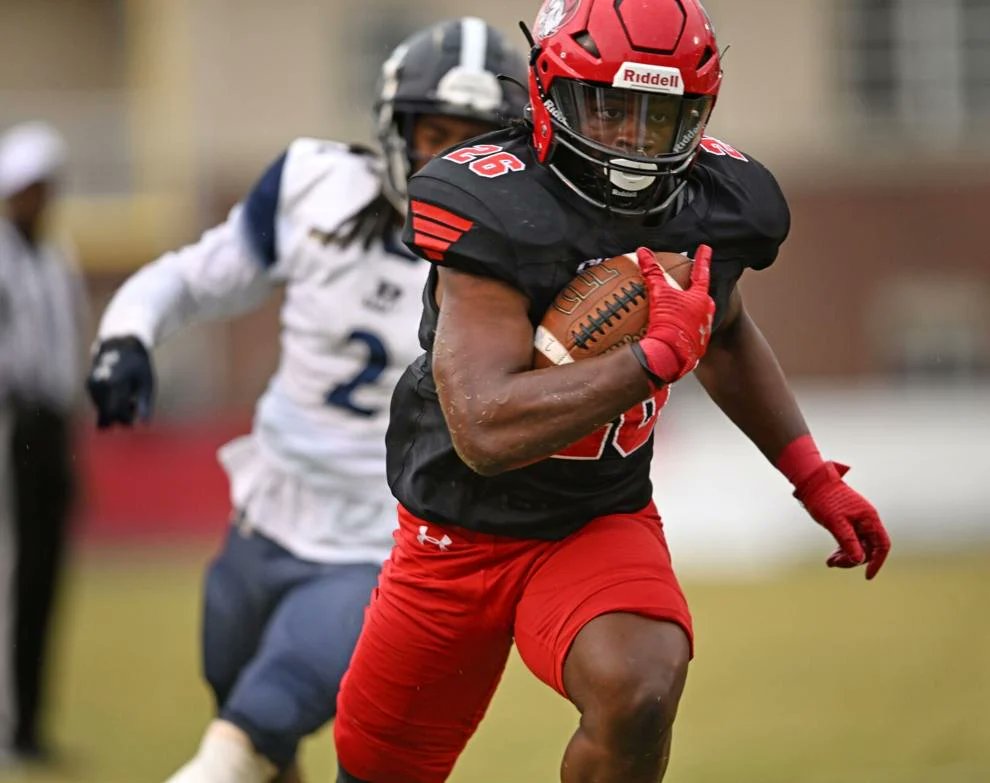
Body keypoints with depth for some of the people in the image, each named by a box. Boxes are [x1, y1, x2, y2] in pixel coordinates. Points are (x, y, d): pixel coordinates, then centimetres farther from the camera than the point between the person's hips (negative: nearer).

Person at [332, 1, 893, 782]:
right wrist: (659, 354, -35)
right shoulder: (497, 213, -27)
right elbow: (486, 431, -36)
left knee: (638, 697, -31)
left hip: (603, 527, 2)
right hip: (461, 535, -2)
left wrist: (815, 479, 12)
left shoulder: (718, 204, -8)